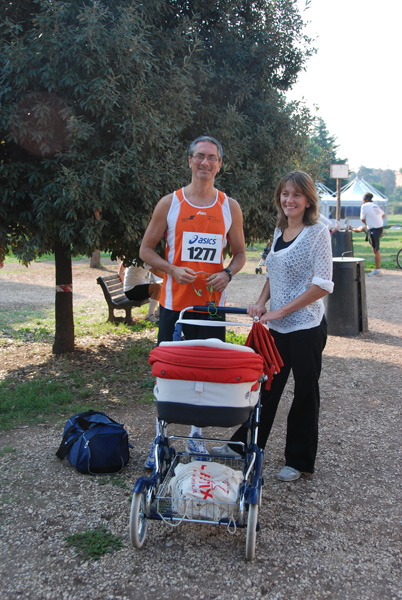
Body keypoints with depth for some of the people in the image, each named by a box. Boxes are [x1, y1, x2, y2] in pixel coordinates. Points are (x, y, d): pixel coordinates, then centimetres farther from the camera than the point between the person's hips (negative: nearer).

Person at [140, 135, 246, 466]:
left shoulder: (230, 207, 6)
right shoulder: (170, 203, 1)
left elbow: (240, 254, 13)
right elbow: (146, 249, 5)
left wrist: (227, 274, -8)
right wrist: (173, 269, -12)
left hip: (212, 303, 2)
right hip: (175, 300, -1)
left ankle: (196, 433, 26)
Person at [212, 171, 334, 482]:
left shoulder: (318, 232, -11)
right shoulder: (280, 230, 10)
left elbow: (323, 284, -17)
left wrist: (281, 310, -18)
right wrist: (262, 302, 3)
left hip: (306, 327, -6)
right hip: (278, 327, 6)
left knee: (305, 392, 7)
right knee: (266, 386, 16)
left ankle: (299, 461, 22)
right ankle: (244, 444, 30)